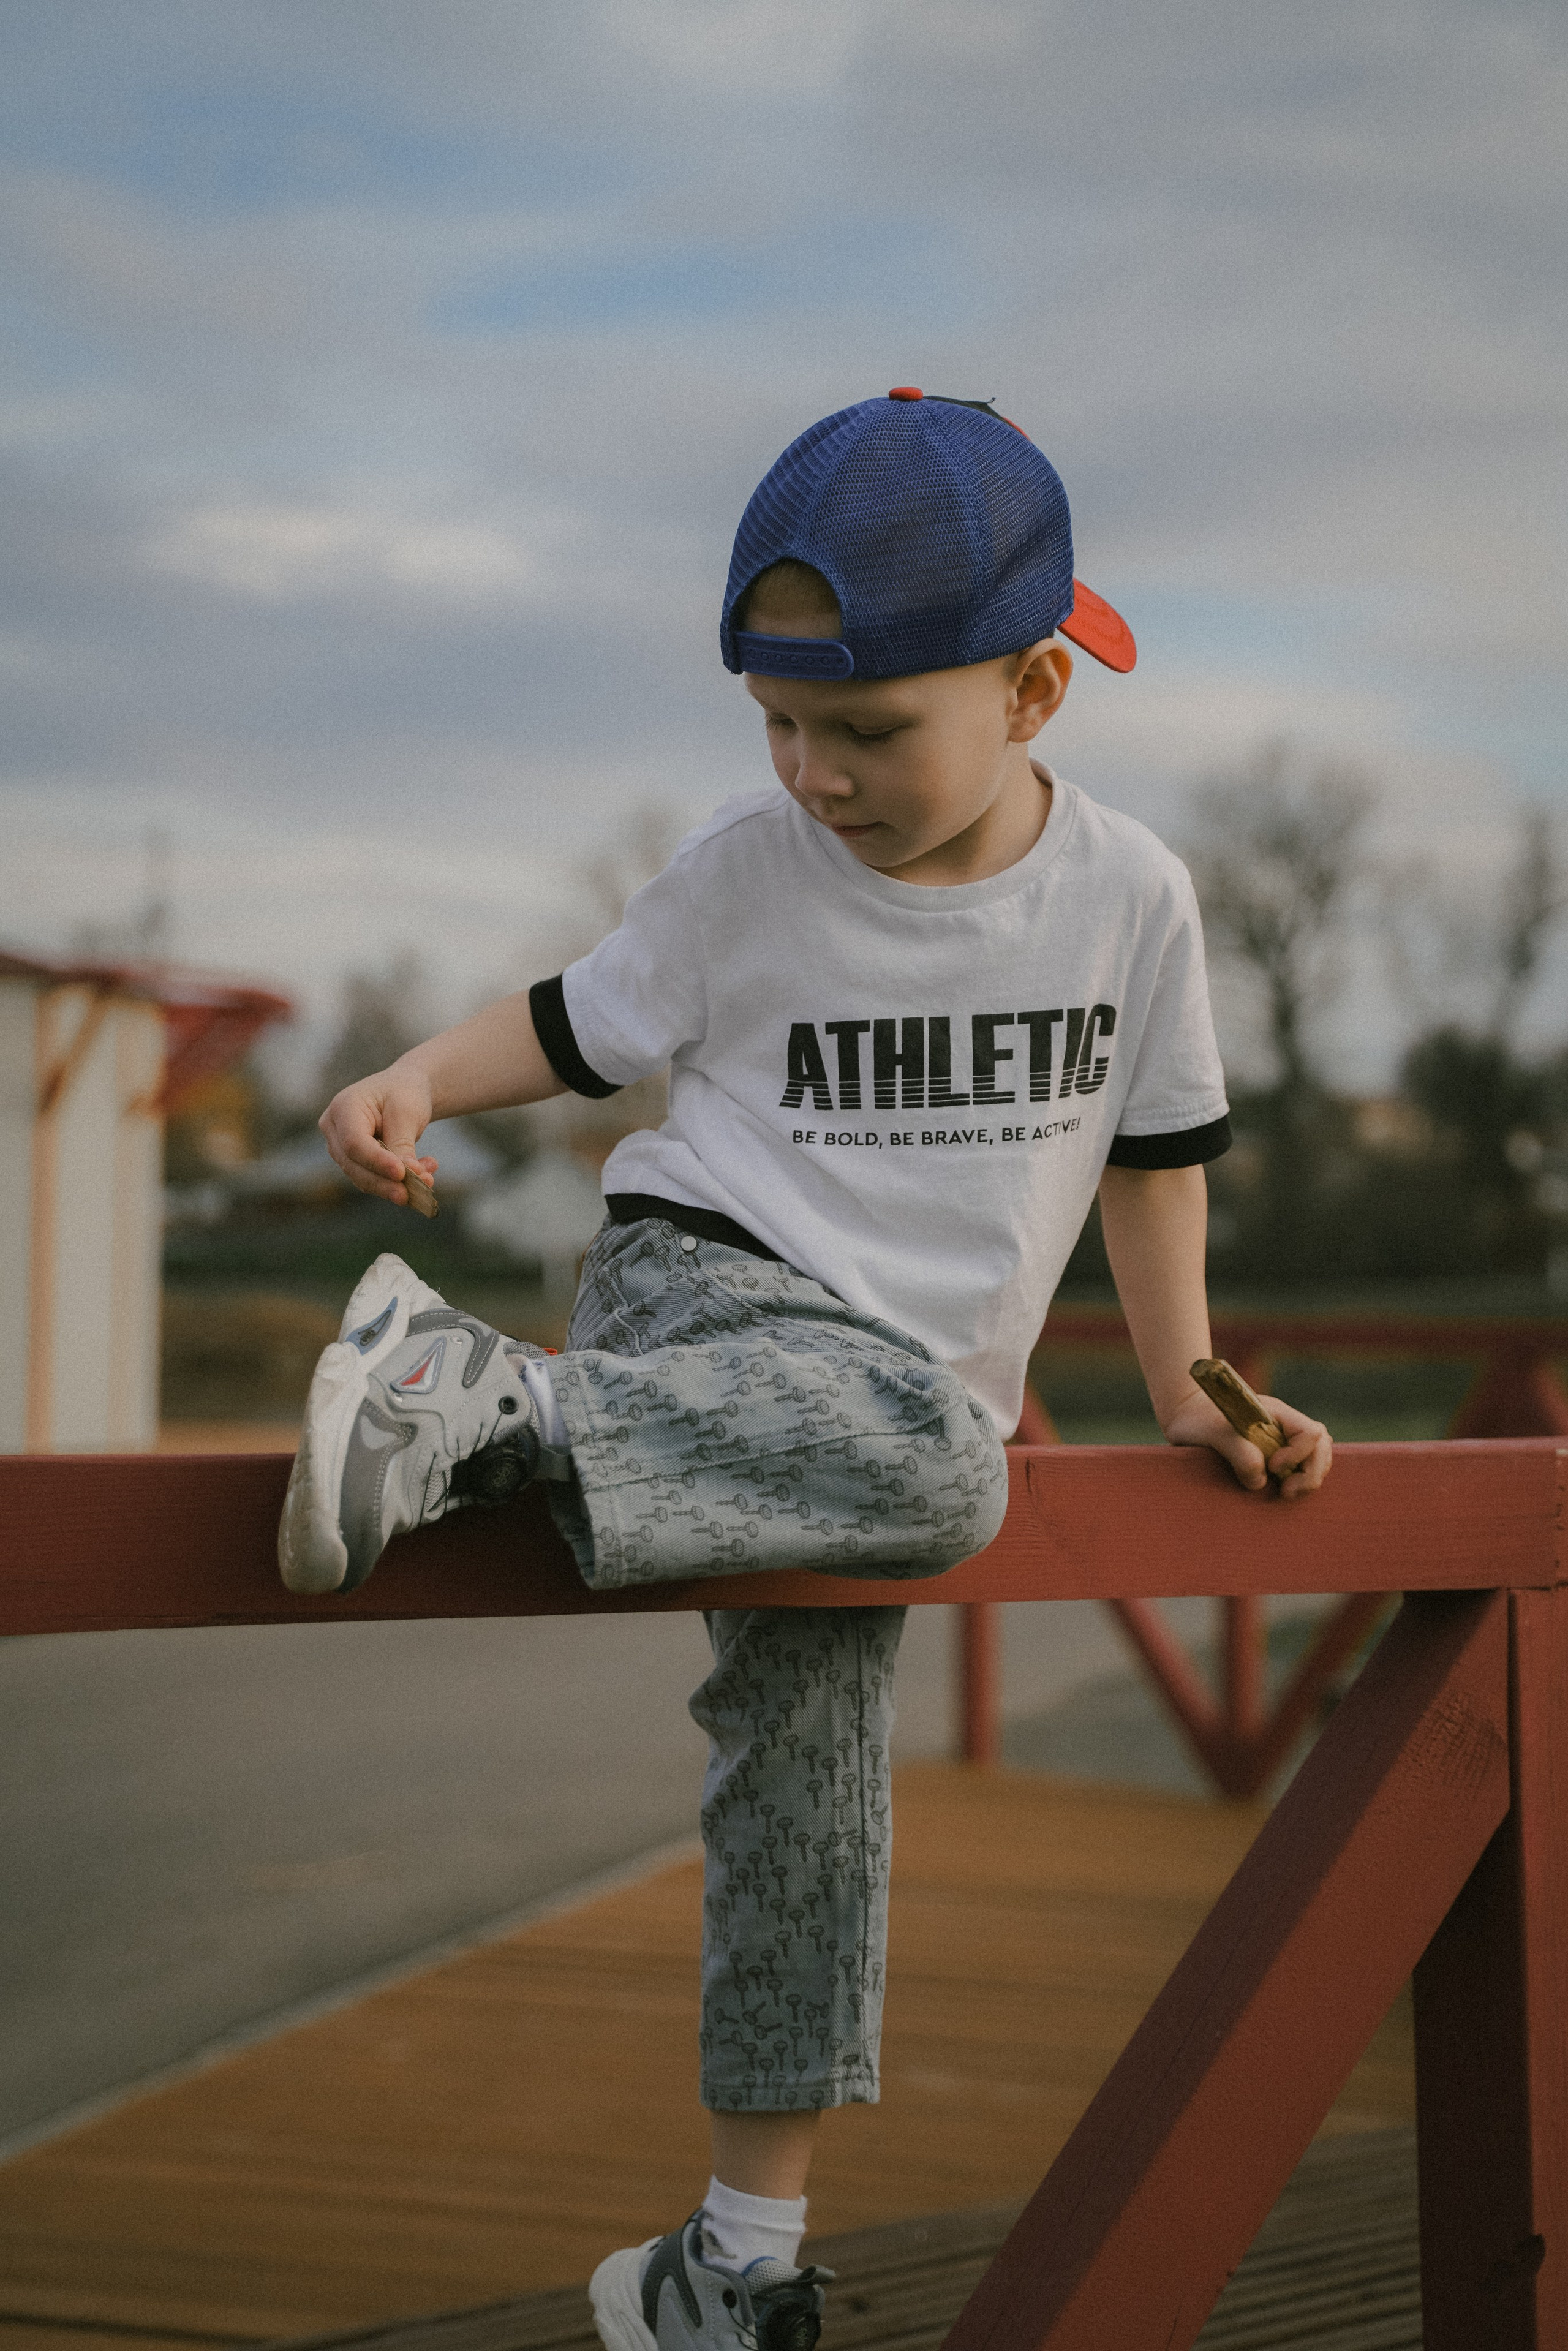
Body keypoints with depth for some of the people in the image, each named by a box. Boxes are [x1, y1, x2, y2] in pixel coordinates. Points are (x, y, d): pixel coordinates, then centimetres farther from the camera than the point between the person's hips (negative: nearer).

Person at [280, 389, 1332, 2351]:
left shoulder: (1128, 894, 0)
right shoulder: (746, 869, -6)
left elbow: (1154, 1146, 11)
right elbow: (585, 1022, 6)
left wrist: (1184, 1387, 10)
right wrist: (418, 1080, -12)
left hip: (897, 1377, 4)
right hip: (699, 1277, -3)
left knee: (807, 1767, -3)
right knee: (927, 1448, -36)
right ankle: (491, 1406, -33)